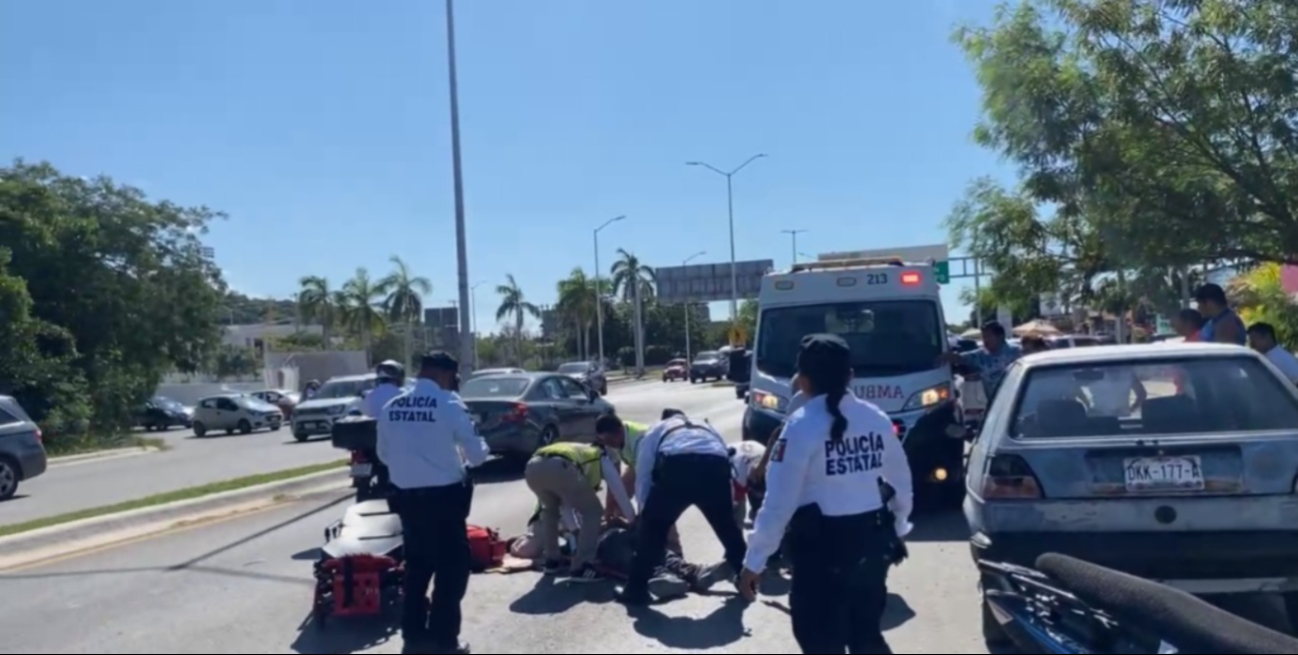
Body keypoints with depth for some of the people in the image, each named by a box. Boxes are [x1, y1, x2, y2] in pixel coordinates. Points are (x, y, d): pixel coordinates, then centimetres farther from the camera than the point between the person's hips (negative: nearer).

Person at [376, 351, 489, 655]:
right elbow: (476, 455, -7)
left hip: (407, 497, 5)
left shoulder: (391, 408, 2)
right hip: (444, 496, -5)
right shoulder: (449, 405, -13)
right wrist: (482, 449, 16)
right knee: (452, 567, 7)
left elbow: (384, 454, 13)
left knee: (417, 565, 19)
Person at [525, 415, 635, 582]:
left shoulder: (580, 449, 45)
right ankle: (581, 567, 10)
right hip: (560, 467, -6)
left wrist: (576, 530, 57)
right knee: (593, 513, 14)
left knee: (549, 509, 35)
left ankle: (551, 561, 35)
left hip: (534, 467, 6)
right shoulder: (603, 457, 31)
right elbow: (619, 491, 30)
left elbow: (566, 500, 50)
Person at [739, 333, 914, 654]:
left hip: (822, 547, -6)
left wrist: (754, 561, -9)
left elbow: (779, 501, -16)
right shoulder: (876, 418, 2)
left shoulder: (801, 426, -15)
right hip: (872, 539, 6)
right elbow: (901, 483, 12)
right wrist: (897, 528, 29)